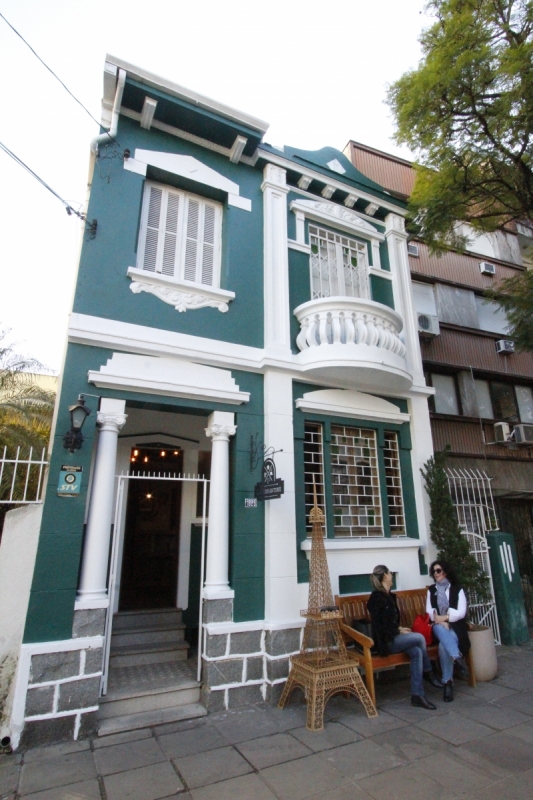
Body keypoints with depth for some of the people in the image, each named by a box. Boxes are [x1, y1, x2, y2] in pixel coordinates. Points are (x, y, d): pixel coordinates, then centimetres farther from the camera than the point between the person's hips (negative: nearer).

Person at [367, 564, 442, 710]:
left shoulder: (389, 595, 12)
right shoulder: (377, 597, -16)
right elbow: (379, 625, -17)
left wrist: (399, 628, 1)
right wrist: (399, 631, -11)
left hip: (393, 637, 8)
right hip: (386, 641, -8)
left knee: (417, 652, -16)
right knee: (419, 638, -19)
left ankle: (417, 695, -10)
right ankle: (428, 673, 4)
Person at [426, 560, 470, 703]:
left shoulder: (457, 589, 7)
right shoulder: (431, 590, 16)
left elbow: (461, 612, -4)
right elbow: (429, 611, 6)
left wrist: (445, 618, -15)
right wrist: (440, 621, -12)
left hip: (455, 626, -2)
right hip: (438, 626, 2)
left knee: (443, 645, -32)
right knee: (440, 629, -37)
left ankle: (448, 681, -24)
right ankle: (457, 657, -44)